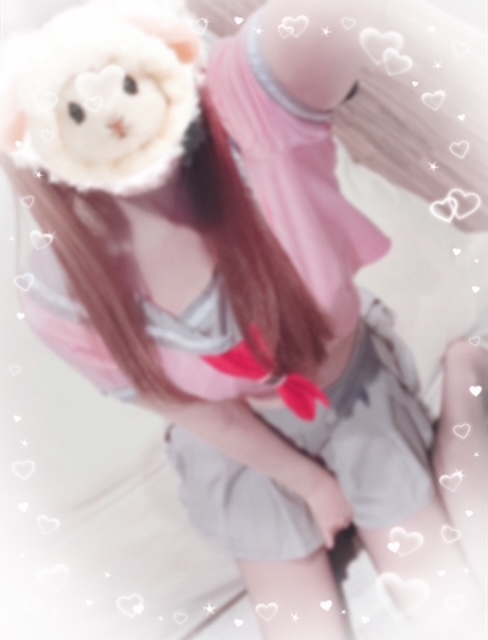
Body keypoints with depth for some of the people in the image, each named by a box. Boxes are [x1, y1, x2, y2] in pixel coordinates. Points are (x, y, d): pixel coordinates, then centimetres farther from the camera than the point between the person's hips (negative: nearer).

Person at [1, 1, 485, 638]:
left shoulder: (244, 114, -31)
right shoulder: (63, 298, -25)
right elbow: (203, 414, -12)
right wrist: (309, 482, -2)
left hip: (357, 391, 0)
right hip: (248, 446, 1)